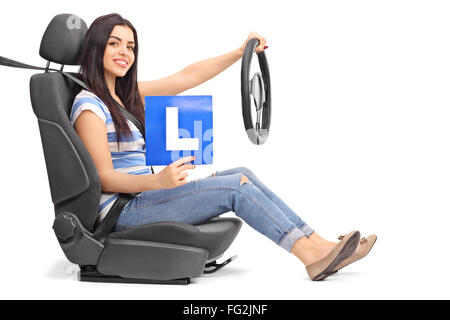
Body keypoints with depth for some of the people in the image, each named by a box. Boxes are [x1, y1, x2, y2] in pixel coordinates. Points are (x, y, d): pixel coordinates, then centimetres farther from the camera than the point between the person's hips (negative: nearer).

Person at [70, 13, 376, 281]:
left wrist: (241, 52, 9)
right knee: (236, 185, -16)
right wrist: (159, 181, -34)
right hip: (121, 210, -9)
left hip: (143, 196, 9)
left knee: (243, 174, -3)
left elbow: (187, 77, 14)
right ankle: (310, 254, -16)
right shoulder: (89, 105, -11)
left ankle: (317, 244, -10)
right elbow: (104, 179, -18)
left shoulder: (126, 93, 15)